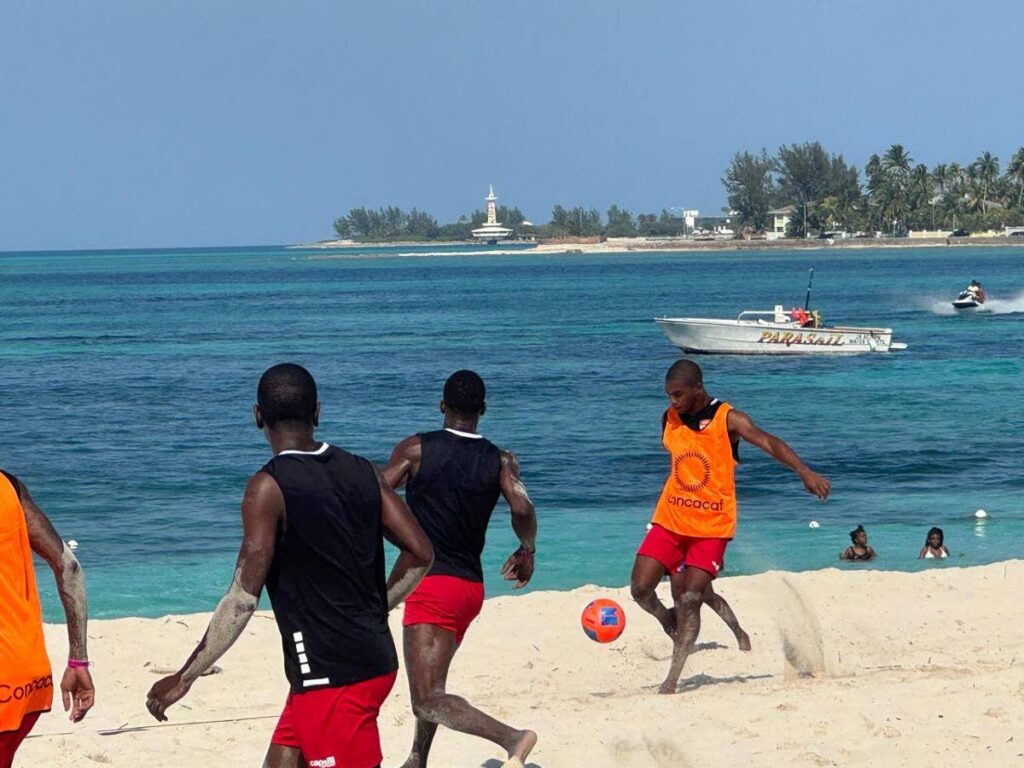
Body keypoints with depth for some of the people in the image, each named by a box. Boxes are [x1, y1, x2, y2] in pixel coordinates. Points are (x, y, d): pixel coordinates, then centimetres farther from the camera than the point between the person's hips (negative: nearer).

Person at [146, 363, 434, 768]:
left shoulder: (269, 487, -13)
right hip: (374, 661, 8)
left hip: (330, 674, -8)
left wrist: (183, 678, -9)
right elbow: (420, 553, 6)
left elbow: (243, 599, -17)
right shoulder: (362, 473, 6)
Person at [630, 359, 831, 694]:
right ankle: (669, 622, 27)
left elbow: (768, 442, -25)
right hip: (670, 519, 4)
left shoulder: (728, 419, -12)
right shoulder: (669, 419, 3)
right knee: (640, 588, -5)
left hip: (712, 526, -4)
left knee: (690, 599, -10)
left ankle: (673, 679, -4)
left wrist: (805, 472, -40)